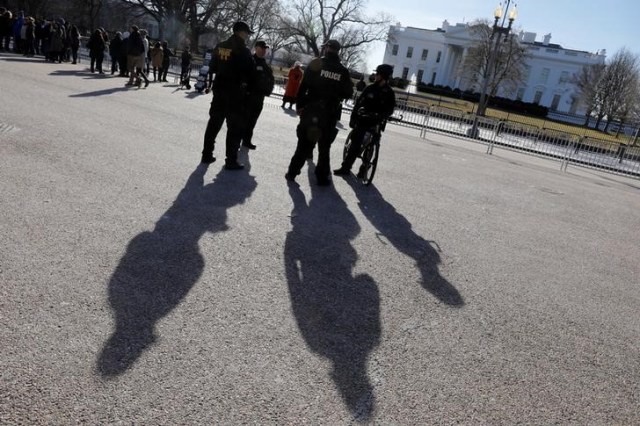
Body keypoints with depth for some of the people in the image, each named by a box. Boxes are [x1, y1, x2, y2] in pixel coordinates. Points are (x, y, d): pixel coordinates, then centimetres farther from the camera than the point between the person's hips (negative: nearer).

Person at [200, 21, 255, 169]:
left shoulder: (219, 47, 7)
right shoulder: (243, 50, -12)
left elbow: (213, 67, 12)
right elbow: (250, 73, -11)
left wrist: (212, 83, 18)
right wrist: (247, 87, 5)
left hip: (219, 89, 7)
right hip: (235, 92, -7)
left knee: (214, 122, 15)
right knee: (236, 127, 0)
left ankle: (207, 155, 20)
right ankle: (231, 161, 0)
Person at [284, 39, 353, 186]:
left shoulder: (315, 64, -3)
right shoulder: (343, 71, 1)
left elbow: (303, 86, -6)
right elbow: (348, 94, 5)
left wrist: (299, 105, 0)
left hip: (311, 109, -1)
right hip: (330, 113, 1)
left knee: (304, 142, 8)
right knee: (324, 146, 11)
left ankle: (292, 172, 7)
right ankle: (322, 177, 13)